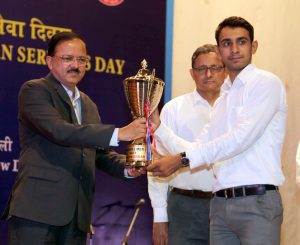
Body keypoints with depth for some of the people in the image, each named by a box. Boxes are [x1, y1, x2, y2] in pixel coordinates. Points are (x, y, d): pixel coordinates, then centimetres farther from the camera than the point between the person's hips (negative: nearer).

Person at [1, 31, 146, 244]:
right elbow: (58, 131, -17)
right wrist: (118, 133, -21)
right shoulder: (34, 90, -1)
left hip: (77, 212, 7)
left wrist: (126, 167, 2)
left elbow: (100, 153, 25)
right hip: (37, 208, -7)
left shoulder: (89, 106, 23)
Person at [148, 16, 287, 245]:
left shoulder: (266, 83, -3)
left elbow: (242, 138, -15)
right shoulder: (223, 99, 21)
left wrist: (182, 159, -14)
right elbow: (198, 150, 17)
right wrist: (159, 127, 6)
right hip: (220, 203, 7)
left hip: (257, 202, -7)